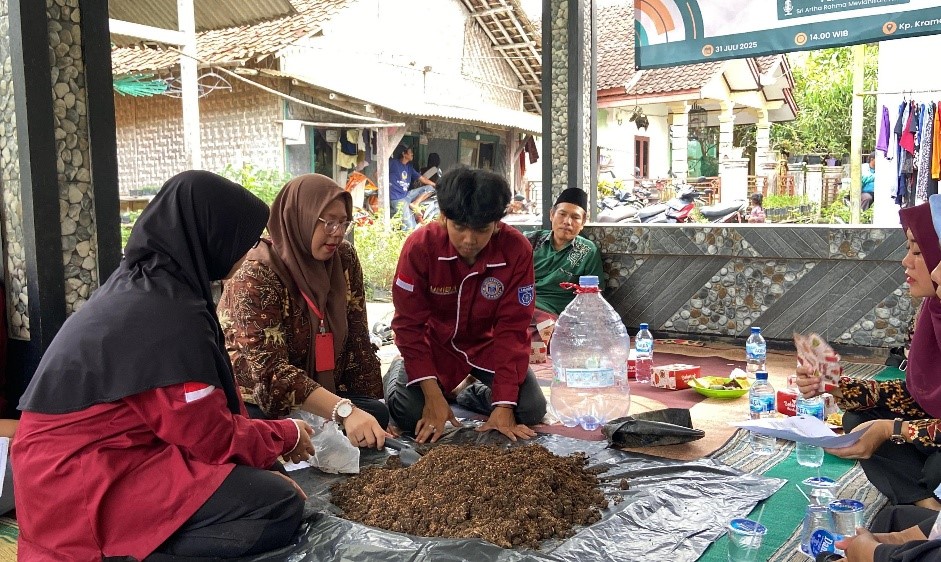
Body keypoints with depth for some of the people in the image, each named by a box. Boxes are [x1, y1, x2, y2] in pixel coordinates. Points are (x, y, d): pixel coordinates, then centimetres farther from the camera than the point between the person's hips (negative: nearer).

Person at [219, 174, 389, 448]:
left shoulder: (344, 259, -5)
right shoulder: (256, 275, -23)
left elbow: (356, 337, -1)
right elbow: (270, 367, -32)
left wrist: (367, 407, -5)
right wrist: (343, 410, -43)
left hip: (319, 387, 6)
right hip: (253, 400, -5)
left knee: (378, 415, -16)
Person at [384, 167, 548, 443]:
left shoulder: (517, 250, -24)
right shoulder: (420, 245, -26)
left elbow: (512, 328, -20)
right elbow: (410, 324, -19)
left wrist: (504, 406, -25)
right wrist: (433, 395, -26)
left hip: (487, 343, 1)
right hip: (436, 342, -1)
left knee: (532, 409, -14)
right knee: (407, 412, -20)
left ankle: (468, 393, 16)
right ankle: (399, 371, 16)